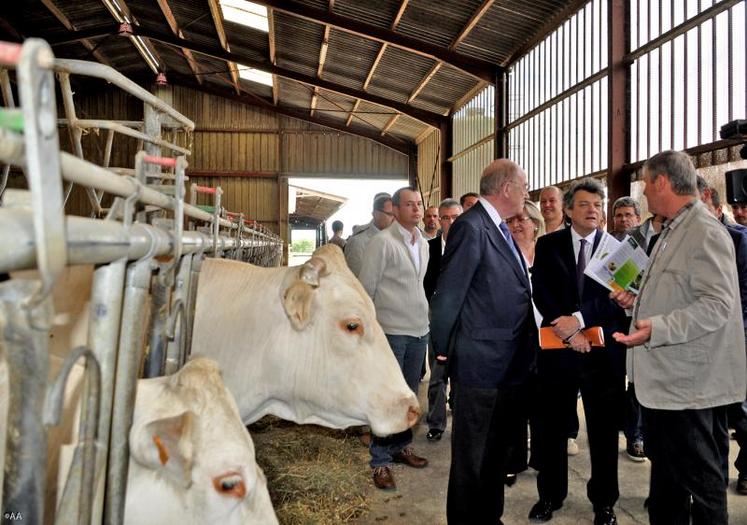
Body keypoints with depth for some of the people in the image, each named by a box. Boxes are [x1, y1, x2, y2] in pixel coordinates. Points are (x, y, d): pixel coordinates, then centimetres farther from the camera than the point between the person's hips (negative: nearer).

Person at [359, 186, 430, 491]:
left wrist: (424, 317, 16)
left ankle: (401, 447, 32)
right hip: (391, 331, -7)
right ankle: (380, 462, 11)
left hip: (419, 331, 7)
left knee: (409, 395, 16)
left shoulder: (422, 243, 11)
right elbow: (365, 288, -9)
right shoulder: (382, 242, -11)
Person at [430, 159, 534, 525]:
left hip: (508, 364, 9)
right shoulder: (471, 227, -17)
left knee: (496, 452, 22)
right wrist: (442, 349, -9)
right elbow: (447, 295, -17)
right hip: (480, 362, -9)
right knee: (472, 457, 7)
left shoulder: (501, 230, 12)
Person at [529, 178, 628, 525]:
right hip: (556, 345, 1)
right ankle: (550, 495, 28)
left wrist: (579, 318, -19)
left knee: (604, 428, 10)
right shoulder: (548, 245, 4)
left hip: (604, 349, 0)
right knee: (551, 425, 10)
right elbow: (541, 292, -4)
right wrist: (569, 330, -14)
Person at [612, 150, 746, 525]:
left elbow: (717, 305, -25)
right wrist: (639, 303, 10)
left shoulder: (705, 233, -16)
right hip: (662, 378, 10)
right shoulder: (671, 233, 15)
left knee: (701, 483, 4)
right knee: (665, 479, 21)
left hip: (688, 384, -10)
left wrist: (656, 329, -32)